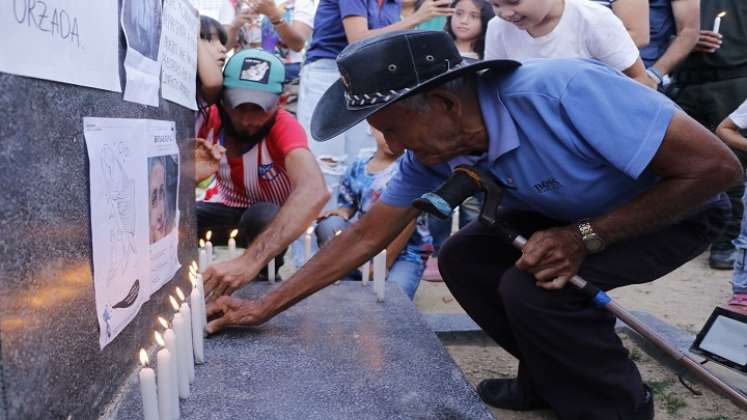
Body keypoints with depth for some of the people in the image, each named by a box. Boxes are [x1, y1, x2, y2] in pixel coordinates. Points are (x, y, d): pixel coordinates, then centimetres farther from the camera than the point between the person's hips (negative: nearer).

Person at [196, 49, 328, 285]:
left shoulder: (284, 127, -30)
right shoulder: (208, 117, -19)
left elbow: (314, 191, -50)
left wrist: (249, 261, -62)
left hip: (272, 219, -2)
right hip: (225, 209, 3)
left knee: (262, 216, -35)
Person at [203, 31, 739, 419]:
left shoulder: (564, 91, -38)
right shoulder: (432, 152, -16)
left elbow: (716, 166, -30)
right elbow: (365, 237, -9)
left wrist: (584, 238, -31)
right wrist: (263, 307, -8)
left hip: (678, 206, -6)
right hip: (575, 212, 6)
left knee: (532, 285, -27)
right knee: (463, 258, -4)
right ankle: (554, 372, 15)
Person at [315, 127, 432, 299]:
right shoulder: (358, 168, 7)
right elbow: (347, 206, 15)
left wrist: (384, 263, -17)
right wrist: (340, 213, -12)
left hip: (405, 251, -4)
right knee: (329, 224, -22)